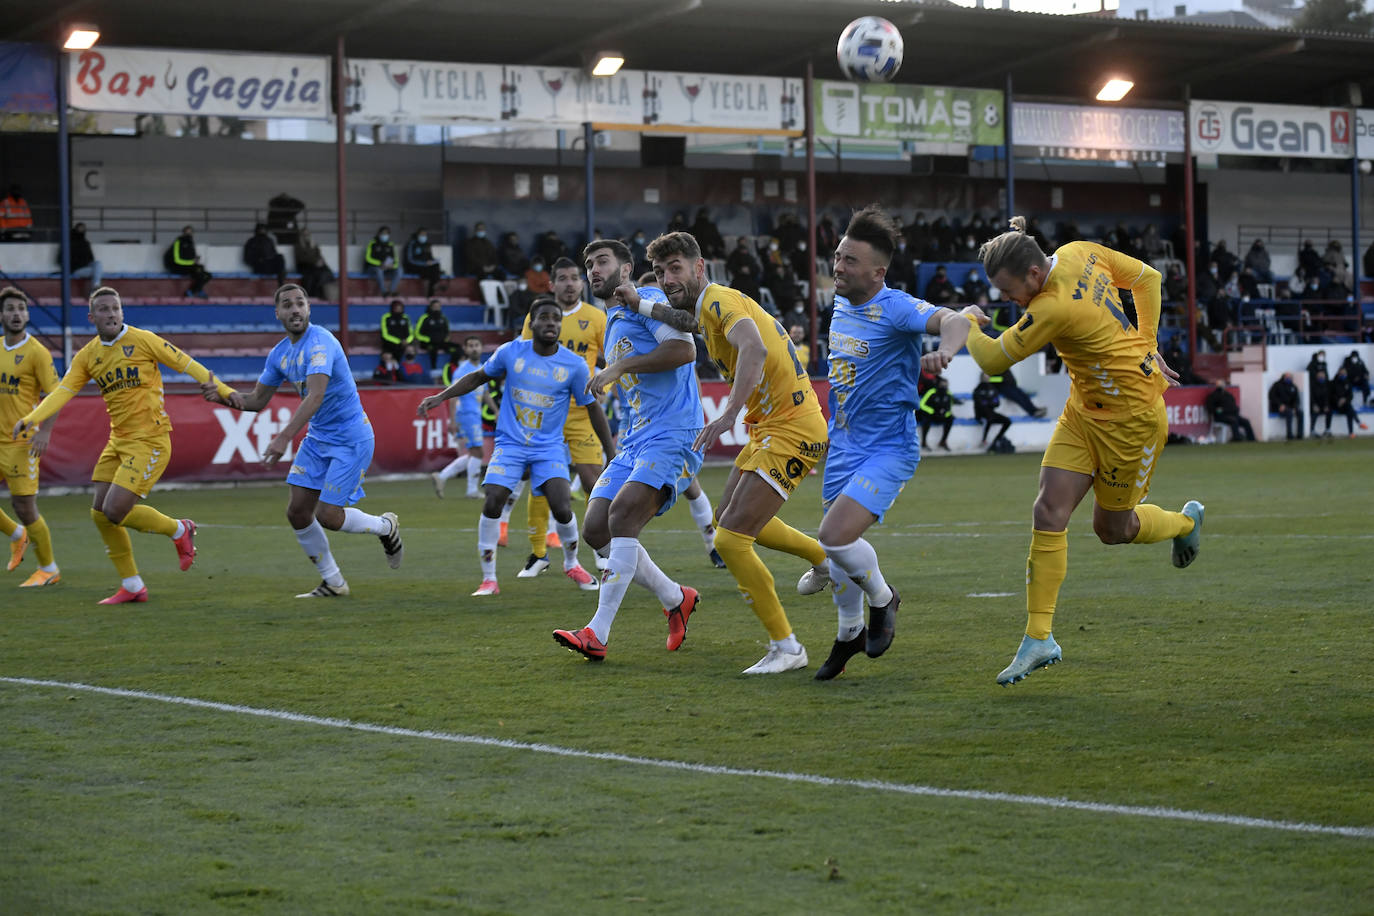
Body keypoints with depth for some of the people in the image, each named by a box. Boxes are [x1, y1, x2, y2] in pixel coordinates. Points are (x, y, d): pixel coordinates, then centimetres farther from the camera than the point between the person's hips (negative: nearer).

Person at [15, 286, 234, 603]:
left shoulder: (143, 340, -7)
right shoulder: (87, 356, 7)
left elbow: (186, 364, -5)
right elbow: (63, 391, -2)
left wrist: (225, 391, -10)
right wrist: (31, 418, -18)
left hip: (149, 440, -7)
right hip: (118, 442, 7)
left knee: (115, 511, -15)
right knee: (100, 514, 4)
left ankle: (179, 531, 10)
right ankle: (132, 586, 17)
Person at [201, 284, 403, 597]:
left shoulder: (320, 342, -22)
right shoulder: (279, 353, 4)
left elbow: (315, 395, -35)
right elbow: (257, 400, 12)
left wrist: (285, 437, -43)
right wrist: (225, 397, -7)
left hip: (350, 439, -8)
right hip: (317, 438, 8)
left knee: (327, 515, -10)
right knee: (297, 511, 1)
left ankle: (386, 527, 20)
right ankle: (333, 582, 16)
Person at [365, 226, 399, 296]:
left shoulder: (390, 246, 11)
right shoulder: (373, 244, -2)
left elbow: (394, 260, 11)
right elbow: (368, 258, -11)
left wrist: (392, 265, -15)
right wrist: (380, 264, -24)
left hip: (386, 270, 4)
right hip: (372, 268, -4)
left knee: (397, 272, -25)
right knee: (378, 271, -40)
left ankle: (391, 291, -36)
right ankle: (384, 292, -41)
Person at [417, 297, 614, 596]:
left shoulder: (574, 365, -6)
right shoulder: (511, 352, -4)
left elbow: (592, 407, 4)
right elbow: (478, 377, 12)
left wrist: (611, 451, 5)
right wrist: (441, 397, 4)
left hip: (549, 448, -1)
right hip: (510, 444, 1)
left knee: (562, 508, -17)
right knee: (492, 503, -16)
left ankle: (572, 564, 14)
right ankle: (489, 579, -1)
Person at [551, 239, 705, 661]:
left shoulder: (646, 300, -2)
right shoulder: (611, 325, 26)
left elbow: (684, 349, -19)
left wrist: (620, 367, -17)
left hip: (671, 436, -10)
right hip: (634, 442, 10)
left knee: (621, 516, -24)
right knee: (596, 530, 1)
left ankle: (598, 632, -27)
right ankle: (676, 599, 17)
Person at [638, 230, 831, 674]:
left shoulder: (720, 300, -18)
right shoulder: (706, 307, 11)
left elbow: (753, 349, -36)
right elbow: (687, 320, 34)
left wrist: (729, 414, -45)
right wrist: (639, 305, 17)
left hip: (792, 429, -11)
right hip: (768, 427, 11)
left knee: (730, 539, -14)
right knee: (727, 517, 26)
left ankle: (786, 647, -4)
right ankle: (825, 557, 42)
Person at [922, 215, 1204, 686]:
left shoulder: (1054, 308, -31)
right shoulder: (1081, 252, -6)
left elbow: (993, 359, -21)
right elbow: (1147, 278, 7)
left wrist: (967, 320, -3)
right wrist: (1146, 346, 10)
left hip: (1131, 414, -9)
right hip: (1085, 409, 9)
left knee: (1113, 529, 9)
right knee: (1049, 511, -6)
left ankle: (1185, 522, 43)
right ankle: (1039, 639, -5)